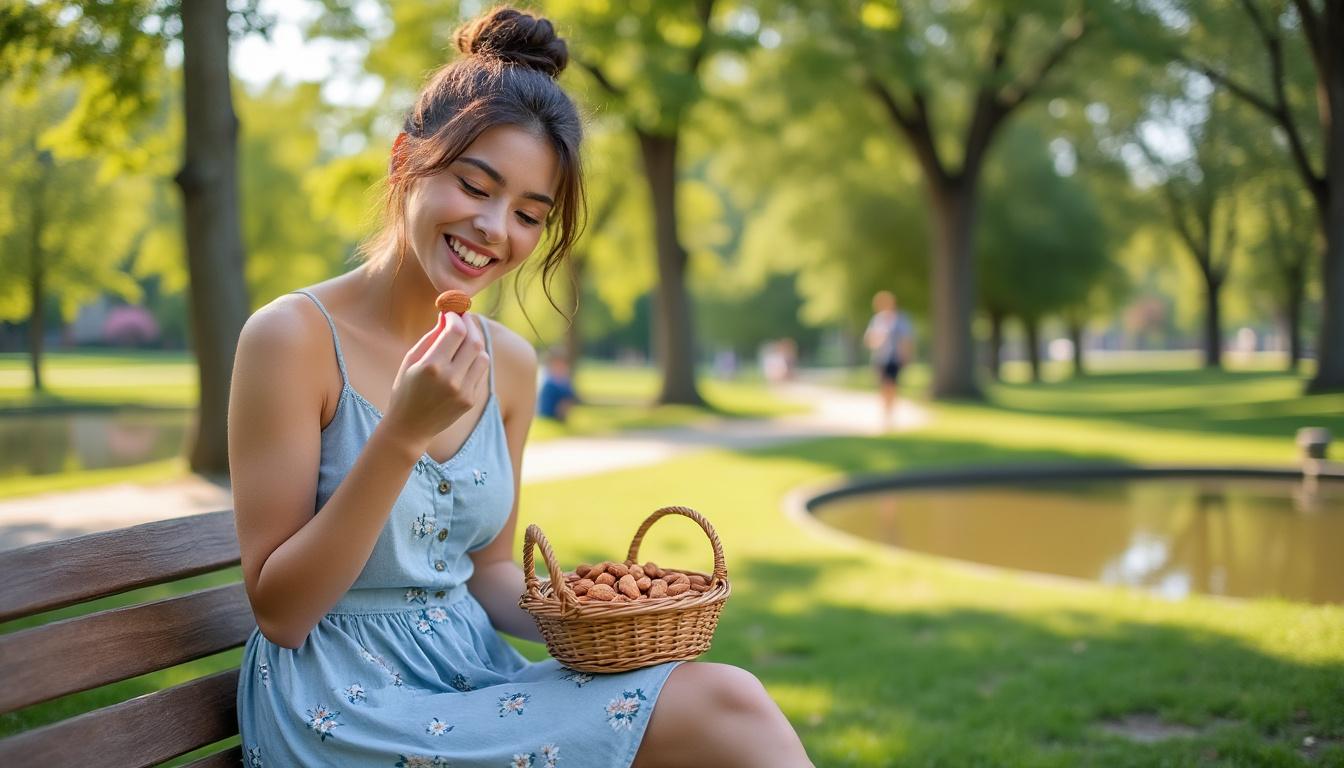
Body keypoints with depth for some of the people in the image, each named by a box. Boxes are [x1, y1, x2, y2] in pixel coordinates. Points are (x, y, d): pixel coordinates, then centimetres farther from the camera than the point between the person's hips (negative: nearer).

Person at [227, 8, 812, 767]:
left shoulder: (510, 363, 4)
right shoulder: (292, 337, -13)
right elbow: (279, 611, -13)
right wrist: (404, 435, -24)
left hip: (474, 682, 6)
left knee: (730, 699, -19)